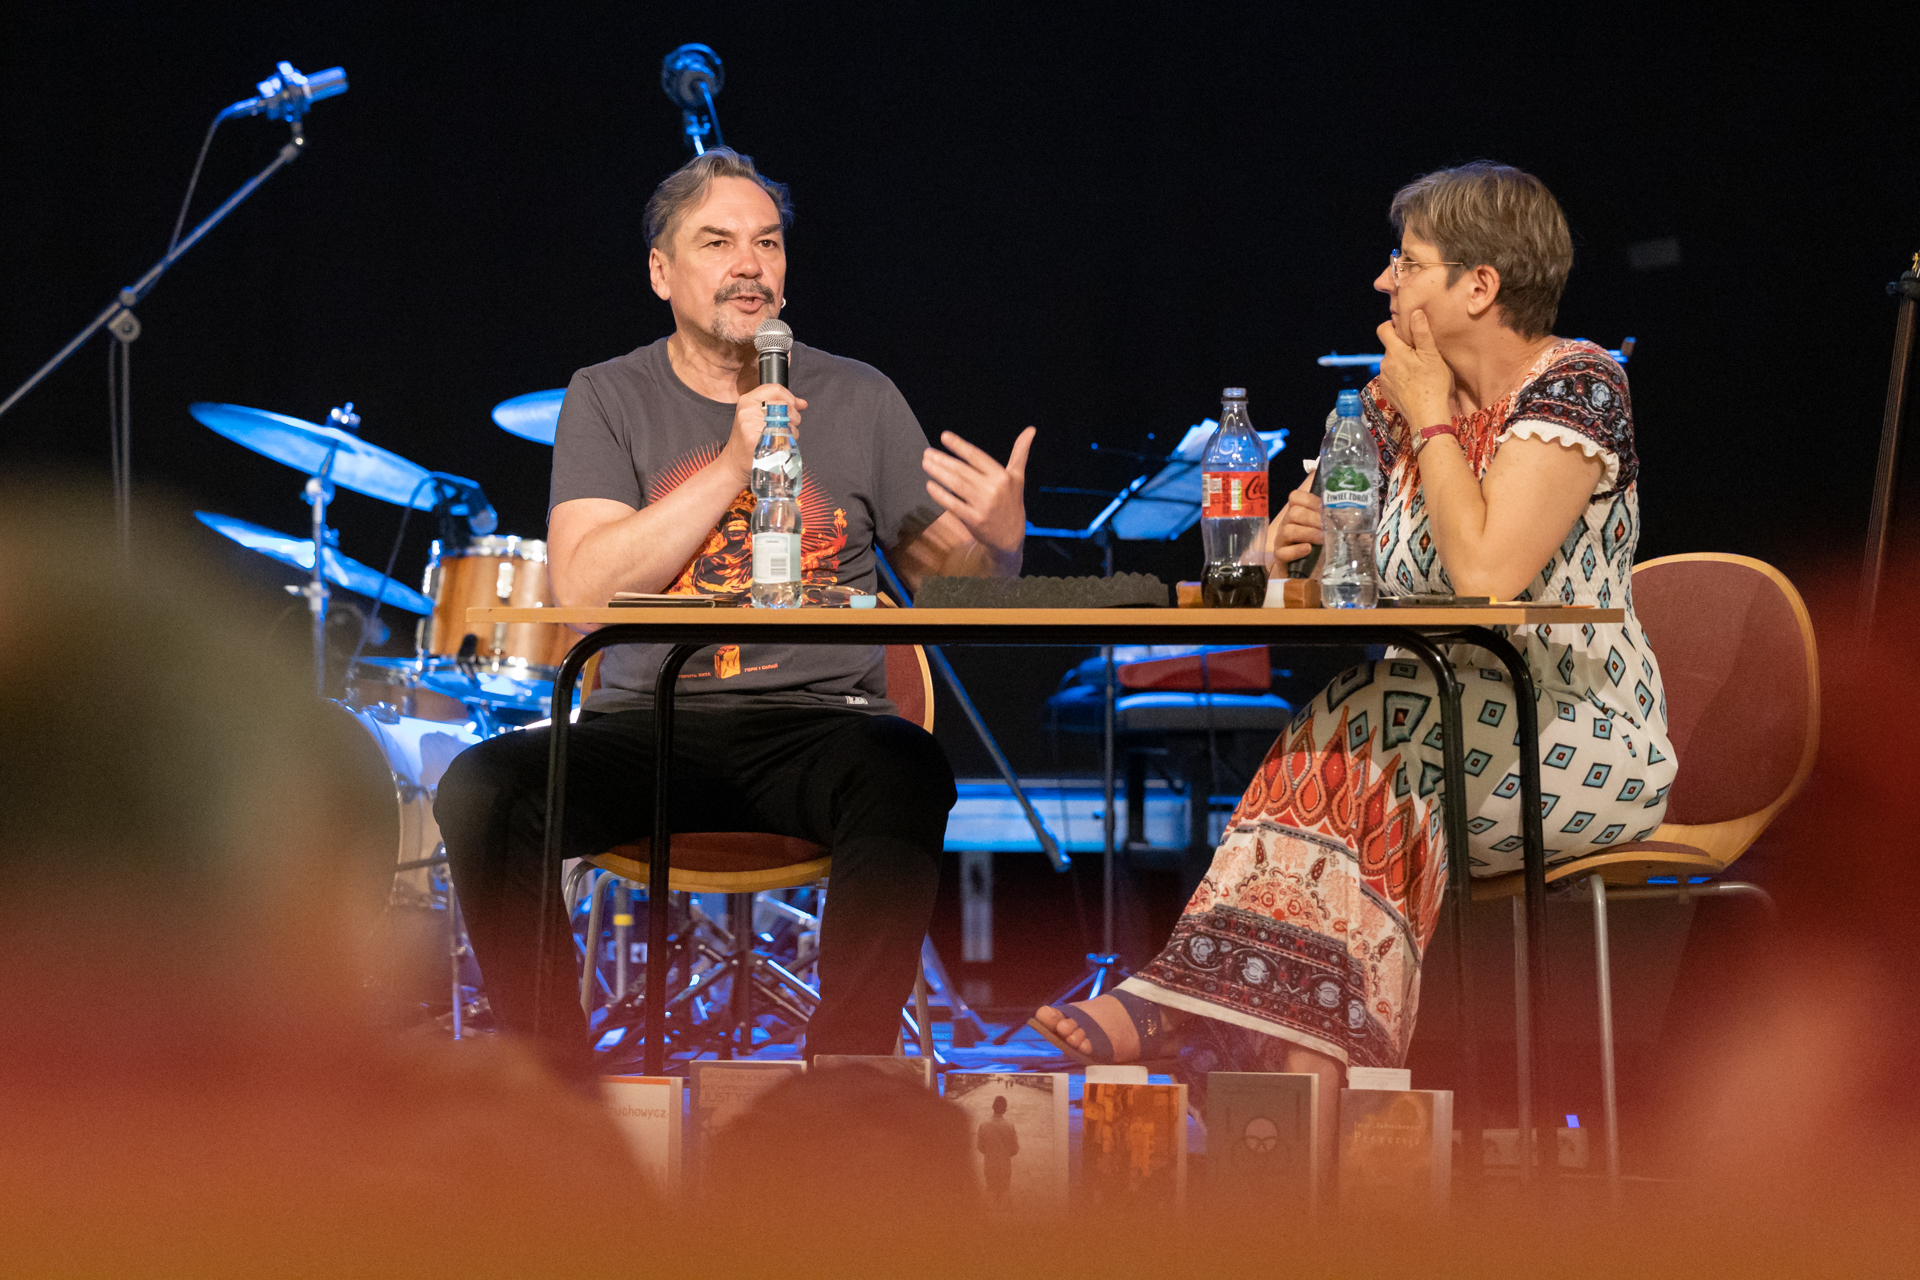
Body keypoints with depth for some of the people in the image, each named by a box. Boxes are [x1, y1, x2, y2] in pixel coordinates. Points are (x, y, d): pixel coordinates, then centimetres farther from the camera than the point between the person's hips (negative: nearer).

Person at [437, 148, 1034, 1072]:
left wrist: (1000, 543, -13)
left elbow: (951, 583, 12)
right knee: (480, 790, -28)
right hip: (649, 720, 1)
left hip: (818, 719, -1)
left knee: (906, 777, -36)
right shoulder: (609, 398, 9)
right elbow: (580, 588, -5)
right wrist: (732, 467, -11)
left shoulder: (860, 400, 12)